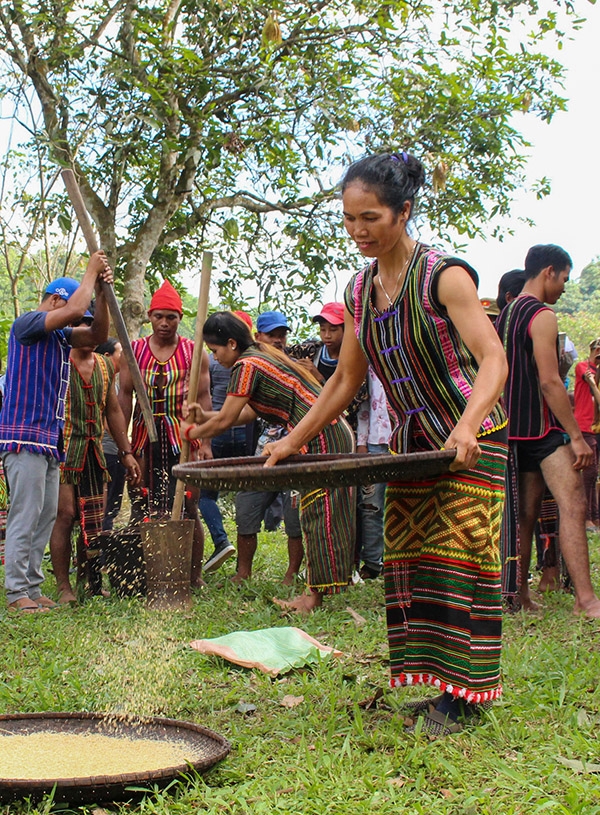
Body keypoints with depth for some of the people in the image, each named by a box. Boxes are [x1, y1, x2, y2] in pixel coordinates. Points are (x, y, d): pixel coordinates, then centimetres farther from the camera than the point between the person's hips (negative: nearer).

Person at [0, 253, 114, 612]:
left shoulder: (60, 335, 18)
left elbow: (98, 334, 15)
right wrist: (91, 271, -4)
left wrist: (101, 290, 6)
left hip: (51, 440, 9)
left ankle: (32, 586, 14)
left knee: (47, 515, 9)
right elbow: (75, 309, -18)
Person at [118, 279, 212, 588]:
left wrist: (205, 441, -6)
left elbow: (203, 398, 3)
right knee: (144, 507, 0)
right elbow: (125, 395, 8)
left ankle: (194, 576, 7)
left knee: (187, 509, -2)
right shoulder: (134, 351, 9)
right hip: (145, 437, 2)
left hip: (183, 437, -1)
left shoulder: (194, 352, 5)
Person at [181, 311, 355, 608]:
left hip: (321, 437, -10)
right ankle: (316, 592, 15)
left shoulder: (246, 365, -11)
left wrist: (191, 432, 9)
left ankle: (315, 596, -4)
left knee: (317, 514, -7)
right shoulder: (263, 355, 20)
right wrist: (204, 417, 20)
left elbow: (225, 420, -7)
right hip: (332, 433, 10)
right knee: (314, 512, 11)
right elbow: (248, 413, 22)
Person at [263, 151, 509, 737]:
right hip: (411, 442, 7)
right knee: (406, 559, 2)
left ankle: (462, 693, 1)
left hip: (470, 440, -6)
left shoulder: (444, 275, -14)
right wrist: (292, 441, 11)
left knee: (457, 556, -8)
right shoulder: (359, 292, 6)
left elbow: (493, 360, -23)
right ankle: (441, 688, 9)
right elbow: (345, 379, 14)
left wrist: (468, 425, -40)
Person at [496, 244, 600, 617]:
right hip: (543, 427, -10)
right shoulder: (542, 316, -11)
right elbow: (550, 381, -18)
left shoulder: (507, 315, 18)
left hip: (515, 428, 10)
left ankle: (520, 596, 16)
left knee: (526, 512, 12)